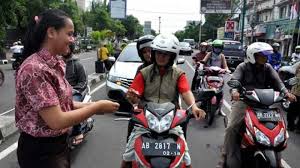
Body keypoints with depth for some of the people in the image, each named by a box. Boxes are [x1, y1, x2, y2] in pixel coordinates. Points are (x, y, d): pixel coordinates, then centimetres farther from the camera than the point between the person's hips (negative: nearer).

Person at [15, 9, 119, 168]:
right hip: (40, 152, -8)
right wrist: (97, 107, -19)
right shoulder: (34, 69, -25)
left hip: (59, 144, 8)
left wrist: (92, 105, -4)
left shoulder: (56, 63, 3)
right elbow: (56, 121, -28)